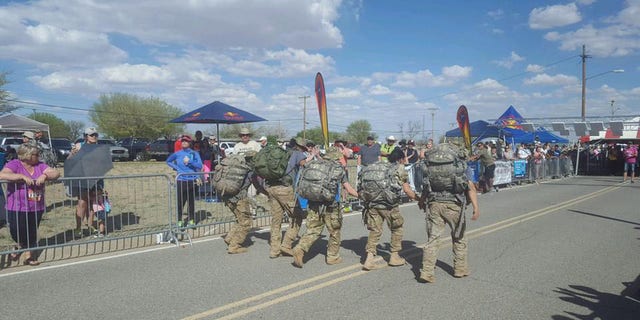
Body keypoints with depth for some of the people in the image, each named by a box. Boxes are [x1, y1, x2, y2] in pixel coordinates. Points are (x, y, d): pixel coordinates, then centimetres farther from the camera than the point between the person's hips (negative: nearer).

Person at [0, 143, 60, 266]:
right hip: (17, 209, -4)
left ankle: (29, 255, 28)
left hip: (36, 209, 4)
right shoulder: (14, 164, -6)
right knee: (16, 232, -2)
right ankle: (21, 246, 31)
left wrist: (45, 175, -18)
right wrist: (22, 176, -28)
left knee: (32, 234, 11)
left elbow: (56, 173, 1)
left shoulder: (40, 165, 7)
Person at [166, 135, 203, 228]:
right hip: (181, 181, 0)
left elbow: (200, 166, -7)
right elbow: (168, 161, 19)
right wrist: (176, 168, 5)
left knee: (191, 201, 7)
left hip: (192, 180, 0)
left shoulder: (194, 154, 1)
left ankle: (191, 220, 17)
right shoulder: (177, 154, 4)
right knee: (180, 201, -1)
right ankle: (179, 220, 10)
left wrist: (190, 161, -18)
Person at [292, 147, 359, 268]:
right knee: (335, 232, 14)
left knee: (312, 231, 7)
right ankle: (333, 256, 23)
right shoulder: (338, 170, 1)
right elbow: (349, 189, 8)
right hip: (330, 206, -3)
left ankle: (300, 249, -12)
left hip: (313, 204, 4)